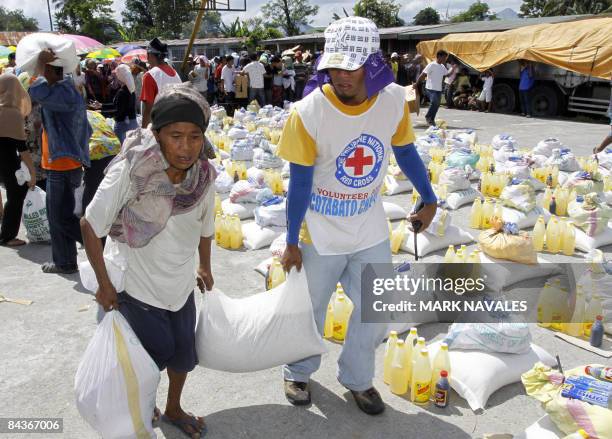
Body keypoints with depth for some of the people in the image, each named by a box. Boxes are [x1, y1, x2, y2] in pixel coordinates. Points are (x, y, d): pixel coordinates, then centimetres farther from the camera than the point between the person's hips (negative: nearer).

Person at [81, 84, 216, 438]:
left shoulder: (205, 174, -15)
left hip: (182, 283, 4)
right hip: (139, 286, -4)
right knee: (159, 352, 7)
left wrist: (205, 268, 16)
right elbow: (91, 226, -17)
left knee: (183, 352, 17)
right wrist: (105, 285, -13)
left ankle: (173, 409, 47)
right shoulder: (130, 172, -28)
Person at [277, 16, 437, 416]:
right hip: (321, 235, -3)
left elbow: (406, 153, 4)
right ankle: (298, 373, 43)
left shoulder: (395, 101, -13)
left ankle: (357, 378, 37)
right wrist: (292, 242, -10)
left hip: (372, 231, 3)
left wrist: (429, 200, 14)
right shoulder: (309, 112, -23)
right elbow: (300, 182, -16)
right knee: (309, 311, 16)